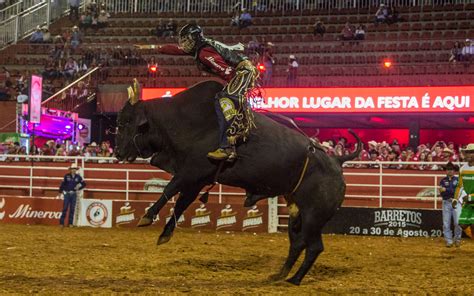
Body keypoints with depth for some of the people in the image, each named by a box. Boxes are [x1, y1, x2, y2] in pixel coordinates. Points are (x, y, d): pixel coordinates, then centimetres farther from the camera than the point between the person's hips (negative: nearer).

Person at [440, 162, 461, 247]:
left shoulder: (457, 180, 6)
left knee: (457, 222, -9)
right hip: (446, 203, 2)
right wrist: (452, 191, -15)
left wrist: (446, 190, -12)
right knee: (446, 223, -1)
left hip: (456, 203, -1)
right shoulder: (443, 181, 9)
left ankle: (457, 239, 9)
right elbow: (442, 193, -5)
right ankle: (449, 241, 5)